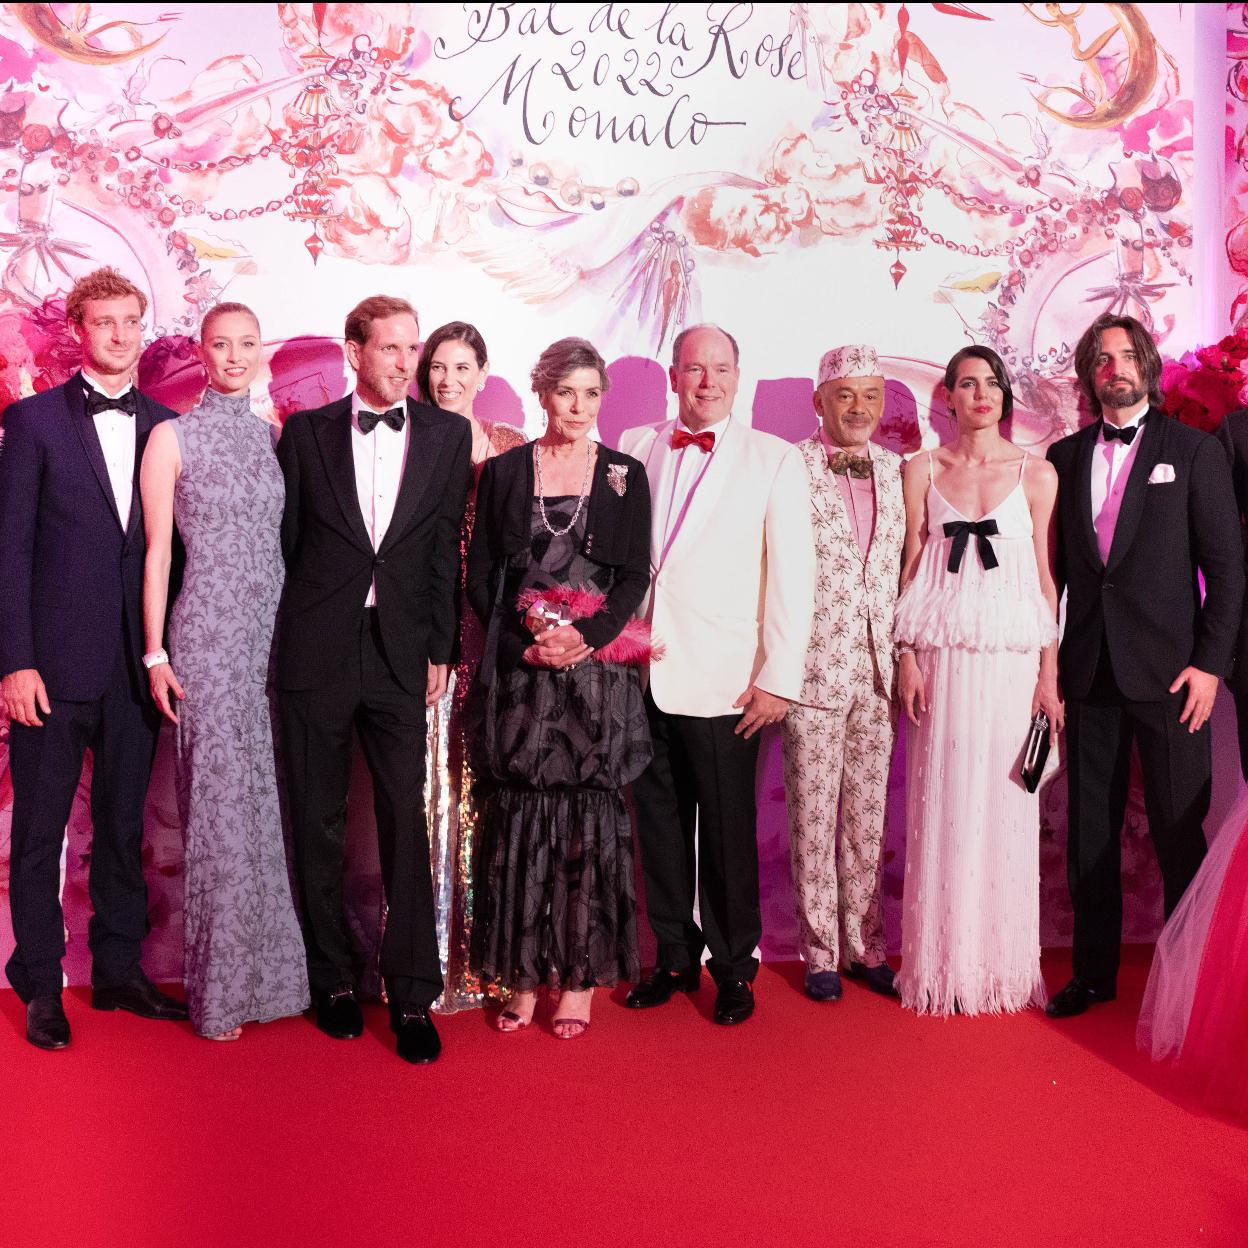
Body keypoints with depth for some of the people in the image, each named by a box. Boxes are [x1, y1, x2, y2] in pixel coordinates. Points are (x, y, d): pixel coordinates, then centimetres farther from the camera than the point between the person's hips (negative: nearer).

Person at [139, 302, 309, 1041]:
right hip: (208, 637, -4)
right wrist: (156, 654, -5)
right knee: (221, 805, -1)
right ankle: (222, 985, 12)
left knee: (275, 799, 7)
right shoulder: (173, 438, 0)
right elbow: (157, 551, -1)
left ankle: (276, 969, 20)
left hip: (276, 635, 4)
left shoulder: (276, 436, 11)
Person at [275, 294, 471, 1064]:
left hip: (400, 654, 0)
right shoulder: (306, 432, 4)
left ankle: (413, 995, 8)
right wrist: (287, 635, 3)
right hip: (315, 651, 0)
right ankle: (333, 979, 23)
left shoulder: (447, 435, 6)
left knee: (407, 825, -1)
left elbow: (446, 548, 4)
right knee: (318, 825, 8)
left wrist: (440, 649, 1)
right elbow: (287, 538, 6)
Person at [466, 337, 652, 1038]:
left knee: (589, 818, 1)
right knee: (518, 816, 2)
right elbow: (481, 577, 5)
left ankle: (579, 978, 10)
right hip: (519, 667, 1)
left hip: (598, 666, 0)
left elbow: (635, 575, 2)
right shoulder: (504, 472, 8)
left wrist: (585, 637, -13)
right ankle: (523, 975, 12)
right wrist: (526, 643, -9)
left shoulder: (625, 476, 7)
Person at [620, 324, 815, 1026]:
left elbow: (793, 575, -2)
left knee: (727, 831, 4)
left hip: (723, 679, -3)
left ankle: (734, 968, 21)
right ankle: (676, 957, 27)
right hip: (642, 673, 3)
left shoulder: (775, 460, 1)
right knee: (659, 823, 11)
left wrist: (780, 678, -8)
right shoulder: (635, 448, 10)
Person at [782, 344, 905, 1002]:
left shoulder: (896, 470, 9)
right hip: (814, 669, -4)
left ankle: (864, 945, 25)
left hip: (880, 671, 4)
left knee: (868, 818, 12)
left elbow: (907, 569, 14)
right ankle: (820, 951, 19)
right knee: (814, 817, 6)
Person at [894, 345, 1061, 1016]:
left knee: (1004, 805, 2)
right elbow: (911, 566, 7)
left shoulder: (1037, 474, 6)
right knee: (943, 802, 1)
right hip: (942, 652, 0)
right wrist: (906, 654, -2)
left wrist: (1050, 671, 1)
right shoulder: (922, 470, 8)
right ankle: (945, 964, 12)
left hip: (1013, 654, 0)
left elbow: (1045, 576, 6)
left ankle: (1002, 963, 15)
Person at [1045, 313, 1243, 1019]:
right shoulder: (1065, 457, 11)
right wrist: (1048, 658, 3)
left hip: (1168, 670, -3)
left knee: (1181, 832, 0)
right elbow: (1054, 565, 11)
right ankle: (1095, 973, 21)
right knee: (1090, 831, 9)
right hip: (1089, 670, 3)